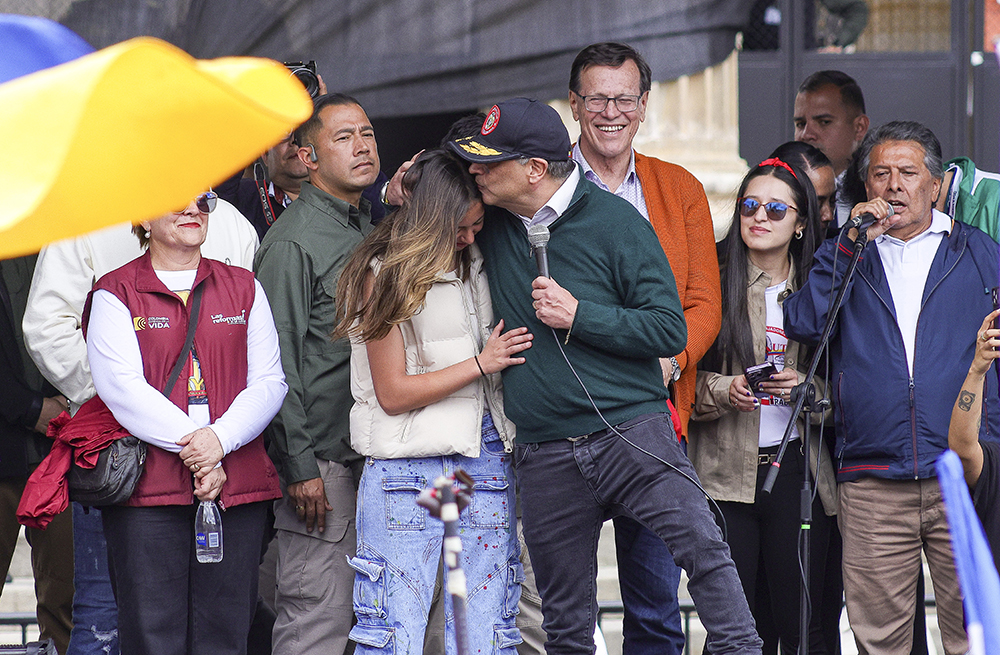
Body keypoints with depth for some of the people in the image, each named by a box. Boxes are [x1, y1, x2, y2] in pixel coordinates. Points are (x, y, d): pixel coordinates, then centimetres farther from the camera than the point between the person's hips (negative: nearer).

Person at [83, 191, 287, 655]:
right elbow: (121, 386, -7)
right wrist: (189, 445, -15)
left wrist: (220, 439, -11)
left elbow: (269, 382, 6)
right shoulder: (116, 293, 5)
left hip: (237, 486, 3)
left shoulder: (243, 288, 15)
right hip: (147, 489, -3)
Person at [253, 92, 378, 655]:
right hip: (323, 460, -8)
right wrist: (301, 465, -16)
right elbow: (279, 361, -13)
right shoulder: (293, 242, -9)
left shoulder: (373, 232, 16)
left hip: (373, 459, 8)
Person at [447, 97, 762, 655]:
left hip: (633, 430, -4)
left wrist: (579, 316, -12)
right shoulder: (490, 223, 9)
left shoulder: (614, 221, -4)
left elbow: (671, 330, -6)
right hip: (545, 456, 4)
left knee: (702, 546, -21)